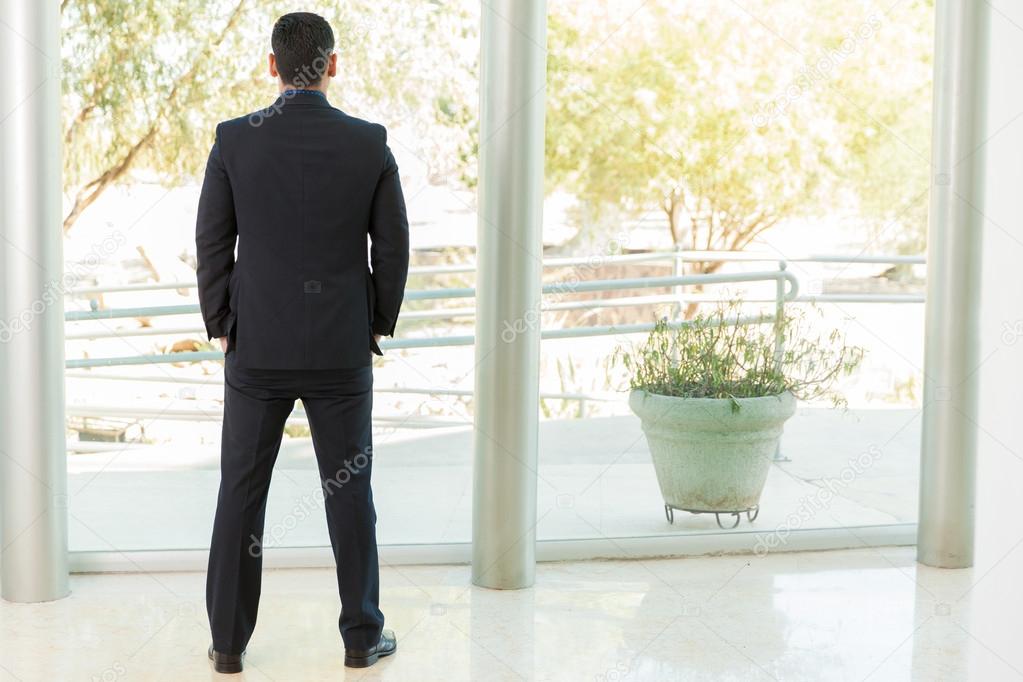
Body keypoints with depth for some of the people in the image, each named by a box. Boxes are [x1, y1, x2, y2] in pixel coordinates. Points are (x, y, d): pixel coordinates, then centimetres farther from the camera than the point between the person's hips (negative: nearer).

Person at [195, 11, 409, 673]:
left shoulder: (234, 140, -5)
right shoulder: (371, 143, -4)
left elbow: (212, 245, -2)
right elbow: (392, 246, -1)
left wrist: (222, 328, 9)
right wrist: (377, 327, 11)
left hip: (257, 347, 0)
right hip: (343, 351, 0)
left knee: (242, 493, 10)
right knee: (351, 493, 10)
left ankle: (229, 640, 15)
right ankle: (362, 635, 18)